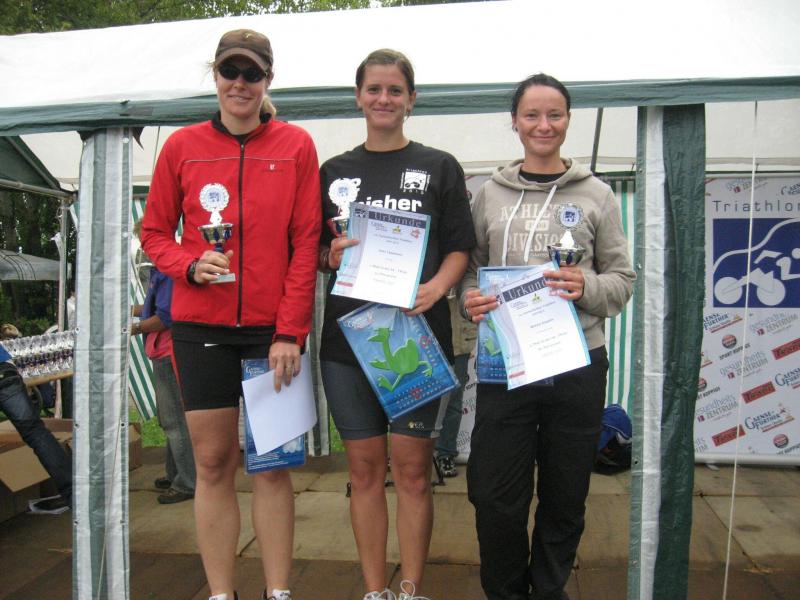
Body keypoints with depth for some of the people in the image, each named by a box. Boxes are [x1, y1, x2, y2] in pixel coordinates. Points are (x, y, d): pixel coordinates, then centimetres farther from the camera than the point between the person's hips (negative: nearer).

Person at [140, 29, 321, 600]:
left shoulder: (296, 145, 2)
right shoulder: (183, 146, 6)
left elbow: (306, 243, -2)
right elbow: (155, 232, 10)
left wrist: (290, 330, -8)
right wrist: (192, 266, -11)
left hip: (273, 328, -1)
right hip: (201, 325, 1)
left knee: (272, 464, 5)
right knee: (213, 462, 6)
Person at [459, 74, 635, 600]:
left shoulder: (596, 196, 5)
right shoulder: (490, 195, 9)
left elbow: (623, 279, 5)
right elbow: (469, 267, 12)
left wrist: (587, 288, -15)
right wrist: (470, 299, -9)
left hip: (577, 364, 0)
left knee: (565, 498, 11)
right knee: (495, 496, 3)